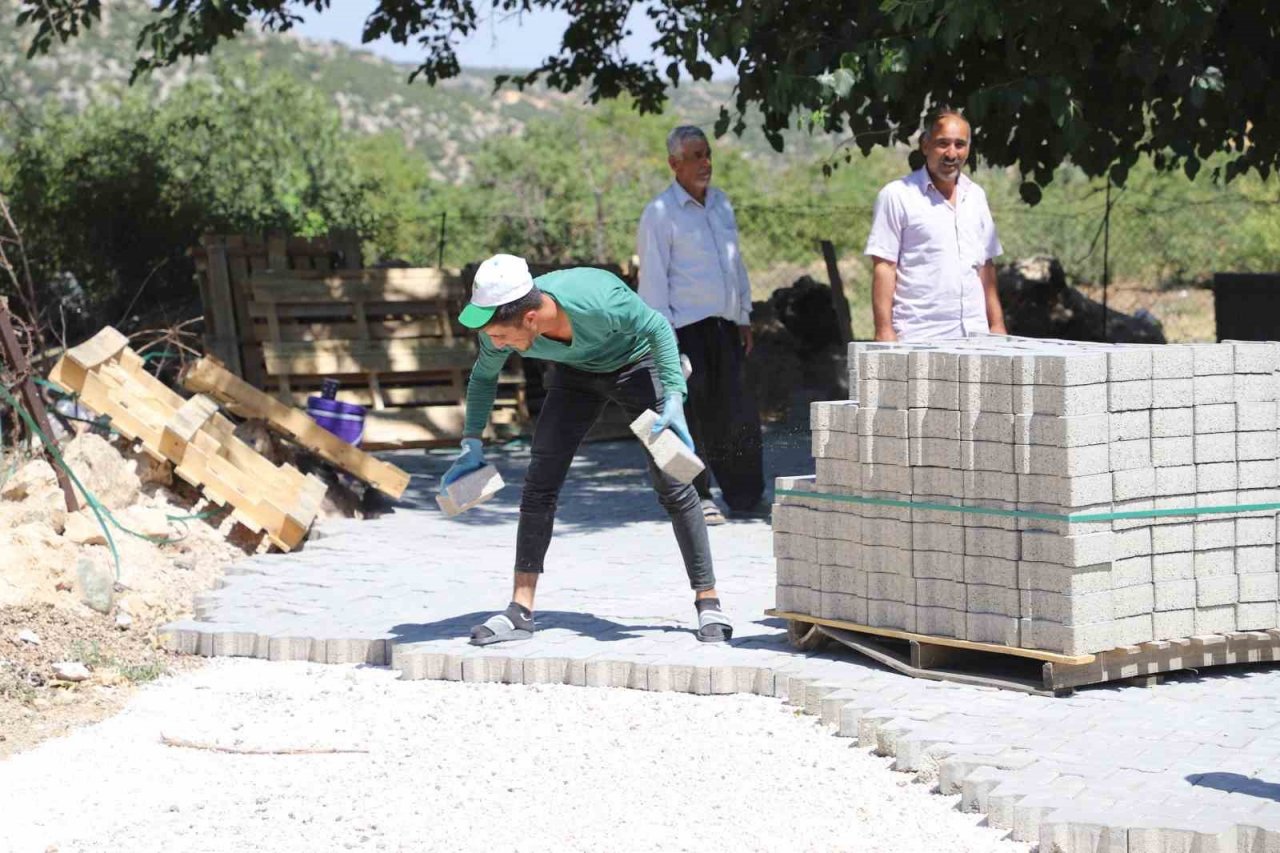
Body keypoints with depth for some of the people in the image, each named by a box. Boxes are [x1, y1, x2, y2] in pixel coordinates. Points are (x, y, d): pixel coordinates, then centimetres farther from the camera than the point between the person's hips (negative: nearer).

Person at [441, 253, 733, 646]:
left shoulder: (596, 301, -42)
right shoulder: (500, 327, -26)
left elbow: (657, 327, -24)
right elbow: (483, 377, -3)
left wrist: (673, 398, -28)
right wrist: (471, 443, -4)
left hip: (636, 364, -4)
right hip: (575, 374, 4)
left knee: (672, 485, -9)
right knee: (539, 483, -8)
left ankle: (707, 602, 1)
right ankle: (520, 611, -5)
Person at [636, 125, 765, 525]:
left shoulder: (721, 203, 15)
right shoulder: (660, 213, -6)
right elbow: (653, 278, -8)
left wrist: (744, 319, 19)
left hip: (725, 325, 6)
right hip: (685, 326, -6)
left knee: (737, 413, 4)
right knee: (690, 413, -3)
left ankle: (744, 495, 12)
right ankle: (696, 497, 5)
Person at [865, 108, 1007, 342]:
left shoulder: (976, 196, 17)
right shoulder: (897, 196, 0)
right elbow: (883, 267, -4)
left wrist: (997, 324, 14)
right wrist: (884, 330, -11)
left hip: (974, 333, 5)